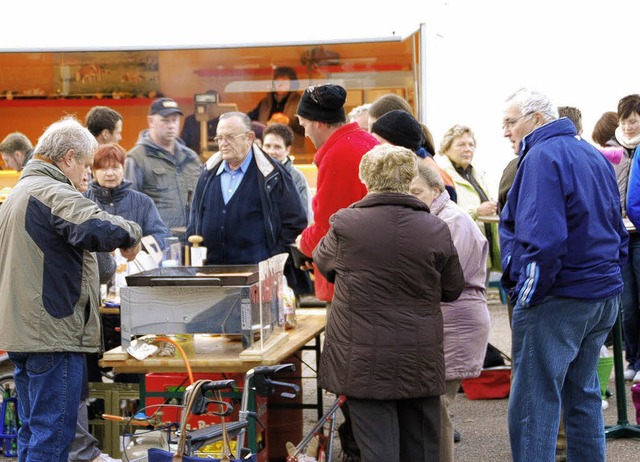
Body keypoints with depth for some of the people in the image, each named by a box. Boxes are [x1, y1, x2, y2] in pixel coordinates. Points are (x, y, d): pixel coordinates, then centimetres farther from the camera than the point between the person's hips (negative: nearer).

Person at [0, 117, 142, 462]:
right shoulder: (54, 194, -14)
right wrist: (131, 235, -14)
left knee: (32, 431, 15)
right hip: (53, 334, -10)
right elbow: (98, 228, -32)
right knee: (52, 434, -6)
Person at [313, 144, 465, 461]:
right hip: (420, 362, 2)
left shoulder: (345, 224, -10)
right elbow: (452, 290, 7)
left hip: (365, 362, -2)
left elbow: (323, 262, 11)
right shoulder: (435, 230, -6)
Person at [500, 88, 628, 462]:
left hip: (557, 300, -9)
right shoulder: (595, 156, 13)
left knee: (533, 403, -4)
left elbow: (542, 239, -25)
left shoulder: (542, 157, -15)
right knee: (583, 395, 18)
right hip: (604, 297, 9)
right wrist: (608, 273, 20)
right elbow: (617, 231, 19)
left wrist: (527, 292, -15)